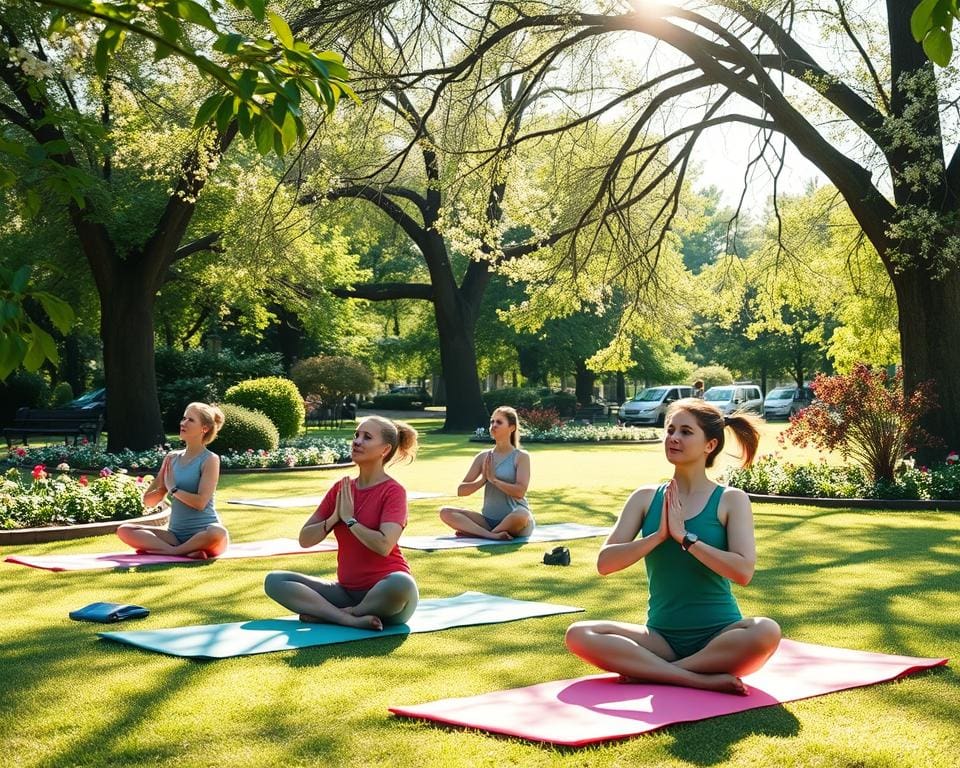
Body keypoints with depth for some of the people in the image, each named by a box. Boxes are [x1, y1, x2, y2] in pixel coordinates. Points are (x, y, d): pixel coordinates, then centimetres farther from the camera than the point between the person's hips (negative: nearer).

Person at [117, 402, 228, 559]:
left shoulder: (210, 459, -4)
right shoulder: (172, 458, 11)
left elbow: (200, 502, -15)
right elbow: (147, 500, 12)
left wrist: (173, 488, -6)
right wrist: (163, 488, -6)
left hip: (203, 533, -6)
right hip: (175, 534, 6)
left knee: (218, 534, -40)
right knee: (124, 530, -13)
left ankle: (161, 550, -27)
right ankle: (185, 552, -28)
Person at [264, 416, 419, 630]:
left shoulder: (393, 491, -8)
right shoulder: (341, 489, 8)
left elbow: (384, 546, -23)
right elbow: (305, 539, 7)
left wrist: (349, 519, -13)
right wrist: (334, 518, -9)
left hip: (383, 592, -6)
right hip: (347, 590, 6)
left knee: (401, 584, -41)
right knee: (274, 581, -8)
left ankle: (326, 613, -18)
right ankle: (351, 619, -24)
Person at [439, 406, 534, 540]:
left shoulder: (521, 457, -3)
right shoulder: (483, 457, 8)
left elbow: (520, 491, -16)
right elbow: (461, 490, 4)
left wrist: (493, 479, -14)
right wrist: (483, 480, -11)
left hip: (513, 521, -4)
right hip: (488, 519, 4)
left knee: (521, 515, -41)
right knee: (446, 512, -15)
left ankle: (474, 533, -22)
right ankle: (492, 535, -31)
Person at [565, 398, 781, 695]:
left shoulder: (731, 500, -2)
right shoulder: (646, 498, 5)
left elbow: (743, 571, -16)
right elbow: (604, 563, -4)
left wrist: (685, 537, -18)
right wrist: (659, 535, -15)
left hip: (718, 634, -2)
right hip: (662, 635, 2)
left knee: (766, 632, -35)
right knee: (579, 635, -22)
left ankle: (648, 671, -22)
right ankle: (700, 679, -25)